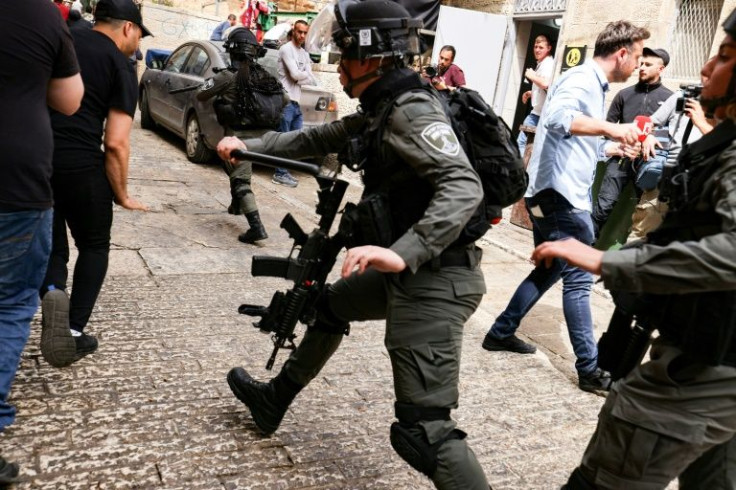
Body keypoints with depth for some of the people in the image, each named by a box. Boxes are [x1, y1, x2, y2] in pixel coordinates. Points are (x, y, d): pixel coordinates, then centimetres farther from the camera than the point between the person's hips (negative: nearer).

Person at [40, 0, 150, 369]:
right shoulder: (122, 68, -1)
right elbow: (116, 144, -8)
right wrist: (121, 195, 3)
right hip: (80, 164, -4)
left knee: (50, 244, 19)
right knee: (94, 246, 17)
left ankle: (51, 292, -12)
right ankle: (74, 332, 12)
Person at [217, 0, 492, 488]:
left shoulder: (413, 109, -17)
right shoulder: (381, 110, 13)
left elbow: (464, 187, -29)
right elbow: (320, 139, 24)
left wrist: (404, 253, -40)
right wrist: (249, 145, 20)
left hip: (435, 279, -11)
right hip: (407, 271, 11)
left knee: (423, 427, -13)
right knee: (330, 307, 30)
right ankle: (274, 401, 51)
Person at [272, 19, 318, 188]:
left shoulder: (305, 54, 17)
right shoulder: (286, 49, -7)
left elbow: (311, 79, 10)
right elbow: (295, 75, -15)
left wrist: (302, 77, -8)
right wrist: (308, 76, 1)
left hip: (297, 102, 8)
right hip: (286, 101, -8)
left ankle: (283, 171, 17)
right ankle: (280, 174, 0)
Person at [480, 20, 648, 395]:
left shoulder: (593, 84, 17)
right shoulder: (582, 80, -14)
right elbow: (558, 117, -35)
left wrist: (617, 146, 26)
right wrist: (611, 128, -38)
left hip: (554, 194, 11)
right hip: (560, 193, -11)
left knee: (549, 270, 19)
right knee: (578, 278, -5)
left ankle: (501, 333, 29)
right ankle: (590, 370, 2)